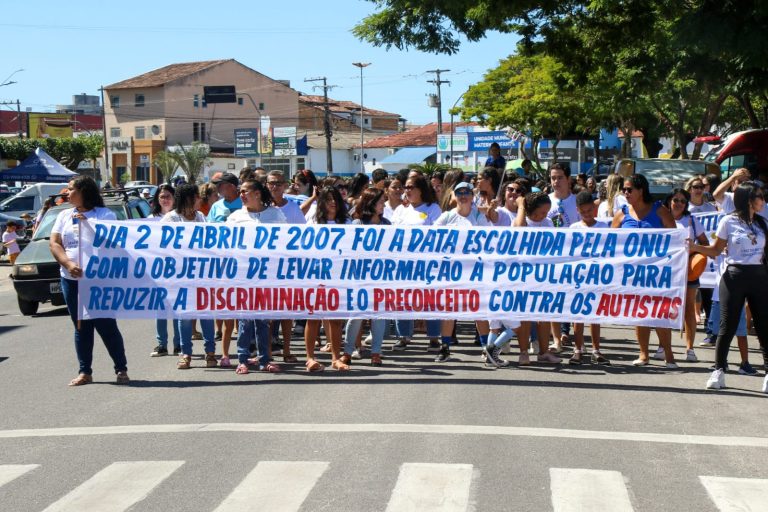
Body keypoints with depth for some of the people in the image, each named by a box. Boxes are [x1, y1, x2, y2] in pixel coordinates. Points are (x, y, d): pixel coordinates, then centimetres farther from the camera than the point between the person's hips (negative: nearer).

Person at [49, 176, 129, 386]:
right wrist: (69, 264, -12)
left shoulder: (105, 214, 0)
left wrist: (88, 223, -16)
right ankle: (84, 372, 14)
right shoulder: (64, 215, 13)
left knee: (106, 325, -2)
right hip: (71, 280, 4)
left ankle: (121, 369, 8)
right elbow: (54, 244, 4)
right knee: (81, 327, 8)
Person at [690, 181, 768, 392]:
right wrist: (694, 247, -14)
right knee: (728, 325, -1)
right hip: (735, 276, -4)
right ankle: (719, 371, 8)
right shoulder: (729, 222, -2)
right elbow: (716, 250, 0)